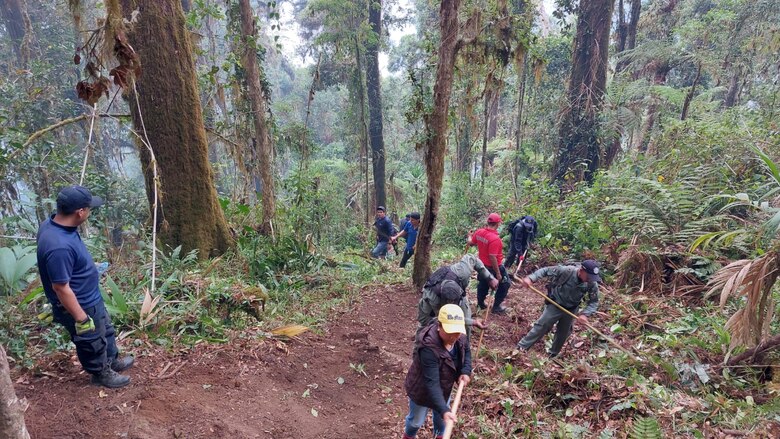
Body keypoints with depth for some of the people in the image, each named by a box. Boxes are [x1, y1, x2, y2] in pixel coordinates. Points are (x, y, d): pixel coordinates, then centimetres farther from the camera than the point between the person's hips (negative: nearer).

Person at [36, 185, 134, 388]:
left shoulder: (52, 223, -9)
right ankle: (101, 373, 42)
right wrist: (81, 318, -20)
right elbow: (61, 288, -30)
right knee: (92, 343, 18)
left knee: (106, 330, 29)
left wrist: (89, 268, 24)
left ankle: (113, 360, 51)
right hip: (80, 305, -9)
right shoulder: (59, 247, -39)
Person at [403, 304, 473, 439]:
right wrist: (444, 410, -50)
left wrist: (466, 371, -13)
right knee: (416, 421, 23)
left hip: (444, 388, 5)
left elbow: (466, 351, 2)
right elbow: (431, 383, -43)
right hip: (422, 390, -5)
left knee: (441, 416, 30)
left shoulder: (456, 338, -21)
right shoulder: (429, 348, -43)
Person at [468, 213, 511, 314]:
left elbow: (470, 243, 9)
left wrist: (469, 236, 33)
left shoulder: (479, 232, -9)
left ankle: (480, 303, 43)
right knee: (504, 284, 14)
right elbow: (492, 257, -31)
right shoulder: (495, 239, -31)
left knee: (483, 284, 26)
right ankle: (496, 307, 20)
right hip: (493, 267, -7)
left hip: (482, 265, 7)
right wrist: (498, 273, -22)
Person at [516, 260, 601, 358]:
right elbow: (545, 270, -21)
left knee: (563, 333, 16)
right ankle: (522, 347, 7)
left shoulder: (592, 284, -23)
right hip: (555, 305, -3)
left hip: (571, 310, 3)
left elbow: (594, 302, -11)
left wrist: (585, 314, -28)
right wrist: (531, 278, -34)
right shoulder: (566, 271, -32)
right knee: (542, 326, -4)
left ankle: (553, 355, 39)